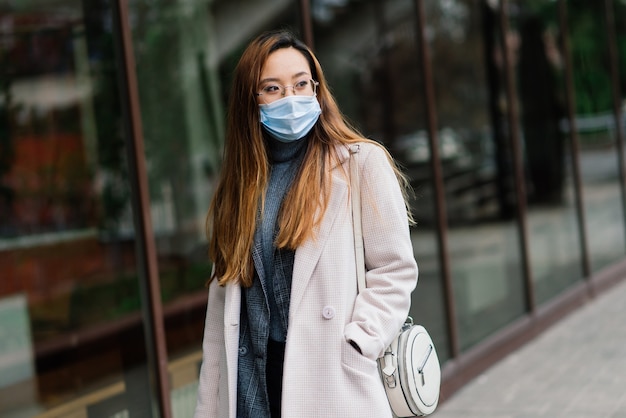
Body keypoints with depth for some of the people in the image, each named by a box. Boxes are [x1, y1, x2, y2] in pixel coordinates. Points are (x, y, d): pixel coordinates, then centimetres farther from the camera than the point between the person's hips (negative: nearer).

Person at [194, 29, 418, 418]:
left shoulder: (362, 162, -2)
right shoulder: (242, 182, 11)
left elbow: (395, 270, -6)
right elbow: (222, 301, 10)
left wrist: (350, 353, -17)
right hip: (253, 385, 4)